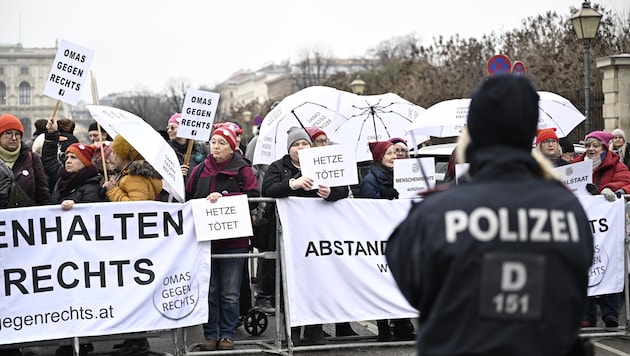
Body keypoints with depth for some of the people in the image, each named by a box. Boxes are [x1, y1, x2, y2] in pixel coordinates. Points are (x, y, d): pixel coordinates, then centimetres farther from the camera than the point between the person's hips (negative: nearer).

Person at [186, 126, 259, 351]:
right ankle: (210, 335, 12)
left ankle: (227, 335, 9)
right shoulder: (199, 171, 11)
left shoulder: (242, 170, 1)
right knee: (208, 291, 5)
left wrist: (223, 197, -17)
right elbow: (188, 198, 12)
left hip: (233, 240, -3)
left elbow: (253, 196, -10)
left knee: (230, 293, 0)